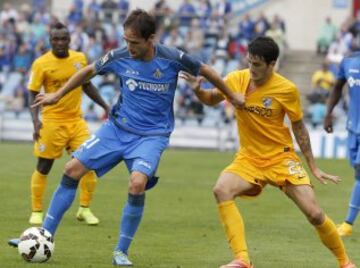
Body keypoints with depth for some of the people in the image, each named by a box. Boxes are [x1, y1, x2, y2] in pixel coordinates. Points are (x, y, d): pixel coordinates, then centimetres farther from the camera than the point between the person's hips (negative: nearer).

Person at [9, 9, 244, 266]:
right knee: (73, 169, -5)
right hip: (118, 127, 3)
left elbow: (207, 71, 0)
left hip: (152, 135, -3)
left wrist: (233, 97, 10)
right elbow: (89, 71, 9)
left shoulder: (172, 59, -17)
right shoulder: (119, 57, -9)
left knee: (138, 183, -28)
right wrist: (57, 95, 13)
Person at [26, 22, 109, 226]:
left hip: (76, 119, 4)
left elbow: (87, 85, 17)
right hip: (52, 122, -3)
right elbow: (33, 93, -7)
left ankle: (85, 209, 10)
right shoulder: (41, 64, -10)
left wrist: (105, 105, 12)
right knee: (44, 167, 3)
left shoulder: (80, 59, 2)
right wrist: (35, 119, -20)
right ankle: (37, 212, 17)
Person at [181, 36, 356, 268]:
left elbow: (299, 128, -1)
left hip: (282, 158, -2)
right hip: (249, 159, 2)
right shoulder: (236, 80, -7)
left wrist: (313, 168, 2)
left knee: (315, 214, -9)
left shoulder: (287, 89, -13)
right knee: (222, 190, -28)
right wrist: (198, 90, -10)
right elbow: (211, 100, 13)